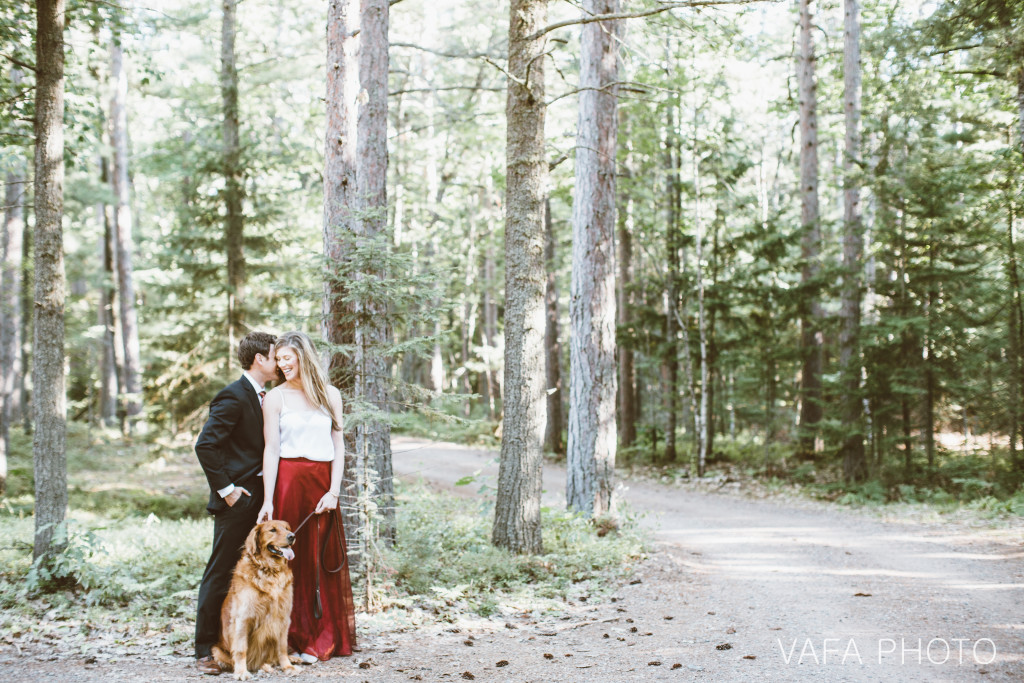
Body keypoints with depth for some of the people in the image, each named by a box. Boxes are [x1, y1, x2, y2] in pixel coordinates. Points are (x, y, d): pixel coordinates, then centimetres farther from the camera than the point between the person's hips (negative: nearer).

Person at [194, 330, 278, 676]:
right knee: (220, 575, -1)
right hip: (236, 502, -9)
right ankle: (206, 650, 6)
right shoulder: (233, 397, -13)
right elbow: (205, 444, -20)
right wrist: (225, 488, -18)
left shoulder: (262, 397, 15)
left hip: (258, 499, 9)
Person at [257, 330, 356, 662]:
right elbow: (271, 450, -3)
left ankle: (325, 638, 13)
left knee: (325, 560, 5)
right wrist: (268, 500, -10)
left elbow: (338, 446, 7)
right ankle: (294, 638, 7)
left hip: (323, 483, 2)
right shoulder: (276, 397, 3)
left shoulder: (330, 395, 8)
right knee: (290, 558, -1)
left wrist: (334, 491, -5)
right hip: (288, 482, -2)